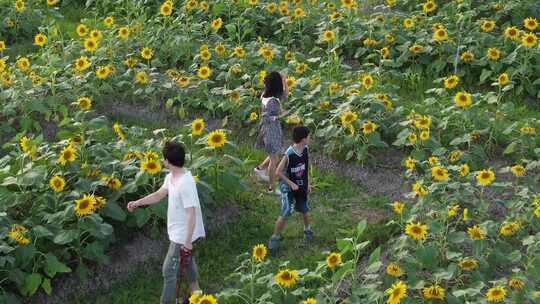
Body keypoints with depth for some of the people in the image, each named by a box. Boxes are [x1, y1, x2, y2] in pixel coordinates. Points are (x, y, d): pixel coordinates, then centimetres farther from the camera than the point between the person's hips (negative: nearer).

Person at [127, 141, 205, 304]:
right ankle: (195, 289, 50)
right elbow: (158, 195, 14)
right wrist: (137, 203, 7)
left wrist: (188, 241, -25)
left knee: (169, 270, 1)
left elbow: (191, 214, -29)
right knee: (186, 259, 29)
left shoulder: (185, 183, -31)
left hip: (182, 235, -10)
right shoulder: (171, 177, -1)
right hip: (178, 232, 10)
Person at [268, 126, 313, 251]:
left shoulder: (305, 149, -8)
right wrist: (291, 183, -18)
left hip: (302, 186, 6)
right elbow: (278, 172, -18)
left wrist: (308, 183, 10)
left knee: (305, 211, 18)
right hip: (289, 188, -6)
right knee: (285, 214, -9)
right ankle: (275, 237, 8)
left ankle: (307, 229, 46)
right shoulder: (289, 154, -27)